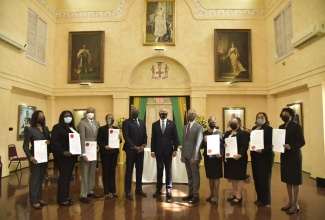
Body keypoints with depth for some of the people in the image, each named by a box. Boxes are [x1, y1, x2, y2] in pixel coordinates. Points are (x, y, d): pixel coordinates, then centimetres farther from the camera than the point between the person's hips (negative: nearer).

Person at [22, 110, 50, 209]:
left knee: (41, 178, 14)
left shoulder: (46, 128, 9)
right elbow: (25, 146, -10)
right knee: (34, 178, 4)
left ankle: (39, 198, 25)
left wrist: (49, 142, -12)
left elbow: (50, 140, 12)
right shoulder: (30, 129, -8)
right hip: (35, 157, -5)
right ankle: (34, 201, 14)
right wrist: (30, 156, -22)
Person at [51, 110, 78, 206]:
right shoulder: (57, 127, -7)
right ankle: (61, 199, 3)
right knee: (64, 176, -5)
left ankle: (66, 197, 20)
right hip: (63, 156, -7)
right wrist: (63, 151, -24)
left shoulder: (72, 128, 17)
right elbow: (54, 141, -16)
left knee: (68, 176, 11)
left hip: (72, 155, 7)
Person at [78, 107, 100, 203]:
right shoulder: (82, 123, -9)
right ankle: (83, 195, 10)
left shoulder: (97, 123, 11)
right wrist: (83, 153, -19)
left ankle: (90, 191, 26)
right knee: (85, 174, 1)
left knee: (92, 173, 14)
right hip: (86, 151, -6)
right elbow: (82, 139, -15)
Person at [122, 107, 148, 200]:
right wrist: (134, 147, -16)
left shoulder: (142, 122, 15)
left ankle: (139, 189, 22)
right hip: (131, 149, -5)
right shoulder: (126, 122, -3)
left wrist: (143, 145, -5)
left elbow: (145, 135, 12)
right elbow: (126, 136, -11)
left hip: (140, 149, 5)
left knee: (140, 170, 10)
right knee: (129, 171, 1)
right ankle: (128, 191, 9)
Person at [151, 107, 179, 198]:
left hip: (168, 150, -1)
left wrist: (175, 149, -6)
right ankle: (158, 189, 17)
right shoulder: (155, 124, 5)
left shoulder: (172, 123, 2)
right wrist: (152, 150, -1)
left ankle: (168, 189, 15)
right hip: (158, 150, 1)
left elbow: (175, 137, 0)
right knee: (159, 170, 8)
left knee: (168, 170, 6)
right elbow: (153, 138, 4)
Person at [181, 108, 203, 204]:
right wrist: (182, 155, 10)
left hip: (193, 156, -6)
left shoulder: (199, 127, -7)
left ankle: (196, 195, 13)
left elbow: (198, 143, -13)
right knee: (189, 176, 13)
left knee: (195, 176, 3)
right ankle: (190, 194, 22)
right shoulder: (185, 127, 14)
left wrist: (194, 157, -17)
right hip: (186, 156, 6)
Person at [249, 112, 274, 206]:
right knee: (256, 177, 10)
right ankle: (259, 198, 23)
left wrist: (263, 150, -27)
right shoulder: (254, 128, 13)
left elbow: (270, 143, -15)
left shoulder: (268, 128, -7)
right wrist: (249, 134, -4)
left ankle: (265, 200, 13)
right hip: (255, 156, 6)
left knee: (264, 178, 1)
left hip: (265, 156, -6)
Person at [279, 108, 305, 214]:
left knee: (294, 181, 2)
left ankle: (295, 205, 13)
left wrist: (290, 147, -28)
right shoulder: (281, 127, 9)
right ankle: (290, 202, 25)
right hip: (284, 156, 7)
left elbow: (302, 142, -15)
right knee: (288, 180, 13)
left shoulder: (296, 126, -11)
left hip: (294, 156, -7)